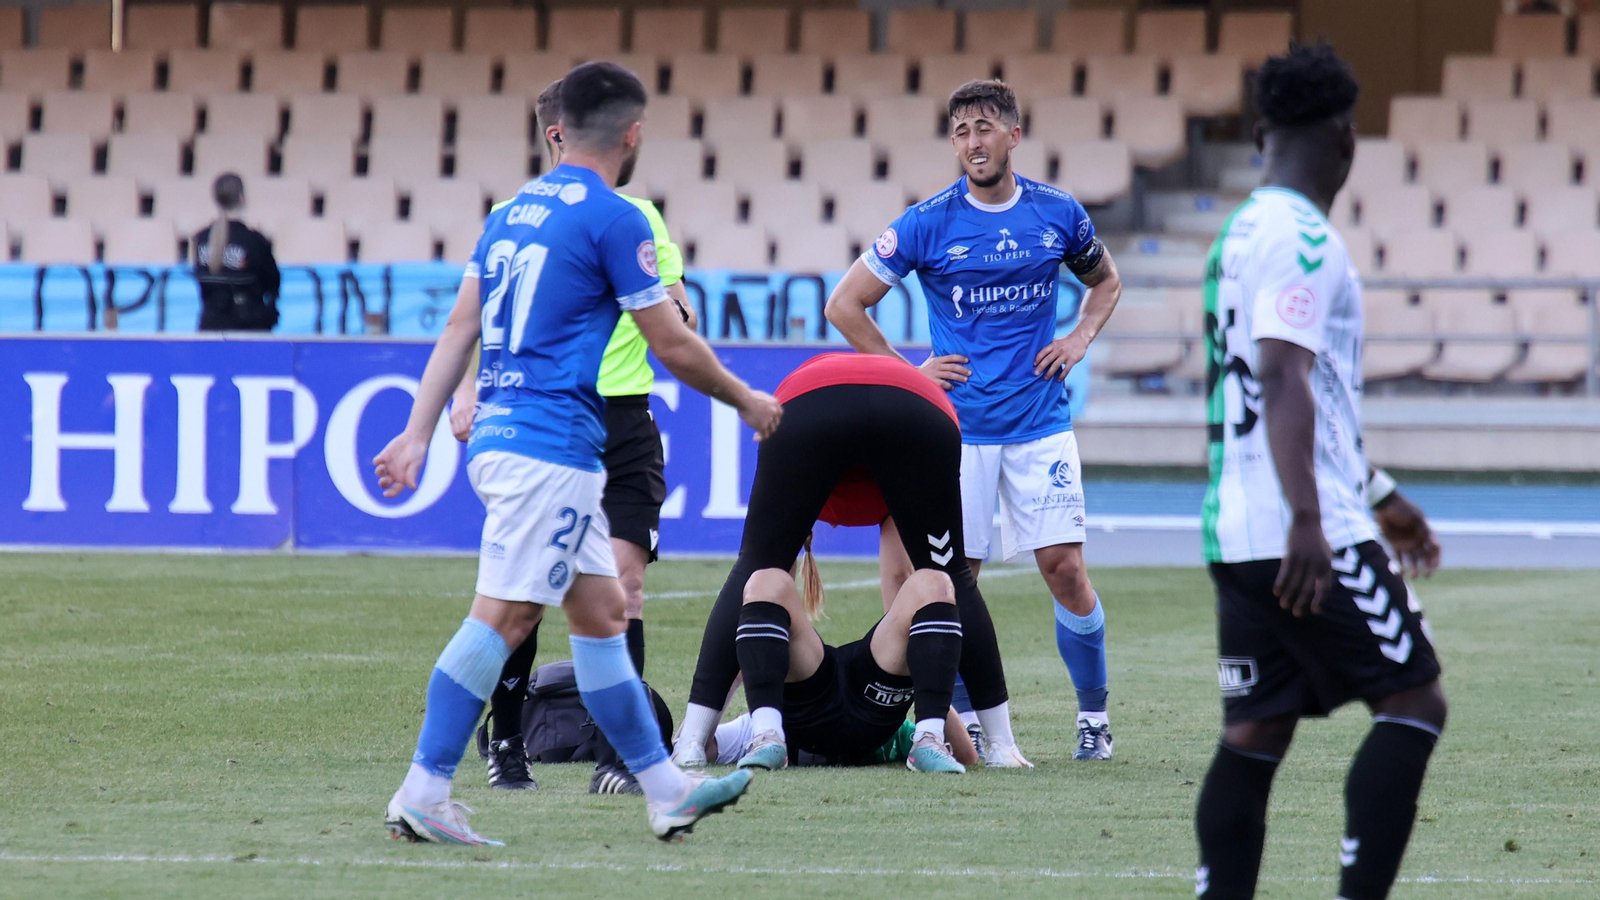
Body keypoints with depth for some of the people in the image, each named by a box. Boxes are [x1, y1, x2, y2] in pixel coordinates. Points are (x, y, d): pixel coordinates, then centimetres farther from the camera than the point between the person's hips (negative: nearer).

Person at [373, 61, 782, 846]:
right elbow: (673, 347, -5)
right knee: (502, 616, -10)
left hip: (501, 434, 9)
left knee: (601, 610, 12)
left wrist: (418, 434, 13)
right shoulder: (613, 219, -9)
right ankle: (421, 795, -13)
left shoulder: (512, 213, 15)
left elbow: (458, 331, 13)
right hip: (552, 447, -9)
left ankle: (665, 788, 16)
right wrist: (748, 402, 10)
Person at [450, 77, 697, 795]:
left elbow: (675, 317, 16)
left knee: (622, 578, -8)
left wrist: (676, 316, -7)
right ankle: (504, 737, 17)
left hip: (624, 419, 2)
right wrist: (466, 391, -11)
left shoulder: (637, 217, 13)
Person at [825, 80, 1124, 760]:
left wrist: (1080, 338, 6)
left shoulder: (1059, 214, 2)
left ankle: (1094, 712, 11)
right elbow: (845, 304, 2)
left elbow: (1105, 281, 23)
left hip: (1040, 422, 1)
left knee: (1065, 569, -5)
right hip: (957, 423, -1)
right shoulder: (928, 223, -5)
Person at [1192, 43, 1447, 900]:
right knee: (1414, 703, -4)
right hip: (1308, 538, -9)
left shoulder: (1238, 234, 19)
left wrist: (1376, 494, 36)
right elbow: (1282, 381, -22)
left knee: (1254, 735, 7)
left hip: (1235, 535, 9)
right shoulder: (1301, 239, -11)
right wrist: (1308, 519, -28)